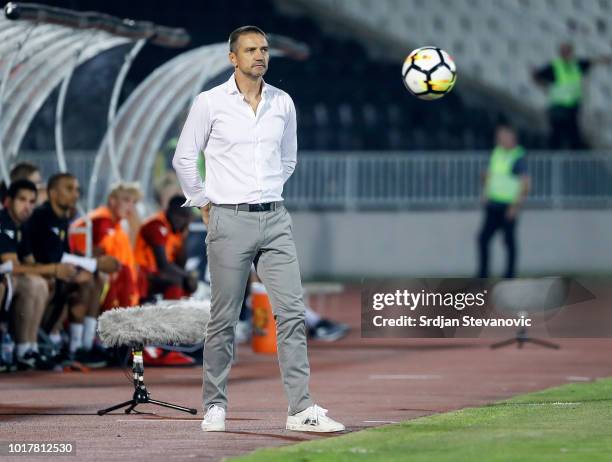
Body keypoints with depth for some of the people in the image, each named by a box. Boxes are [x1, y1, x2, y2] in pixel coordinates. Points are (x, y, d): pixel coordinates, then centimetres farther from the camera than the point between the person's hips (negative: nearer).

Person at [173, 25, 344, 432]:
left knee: (292, 311, -4)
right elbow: (184, 159, 5)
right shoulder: (211, 102, -2)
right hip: (230, 220, -3)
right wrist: (205, 204, 5)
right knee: (224, 319, 1)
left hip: (275, 219, 3)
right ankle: (215, 407, 11)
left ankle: (302, 409, -5)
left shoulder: (283, 103, 9)